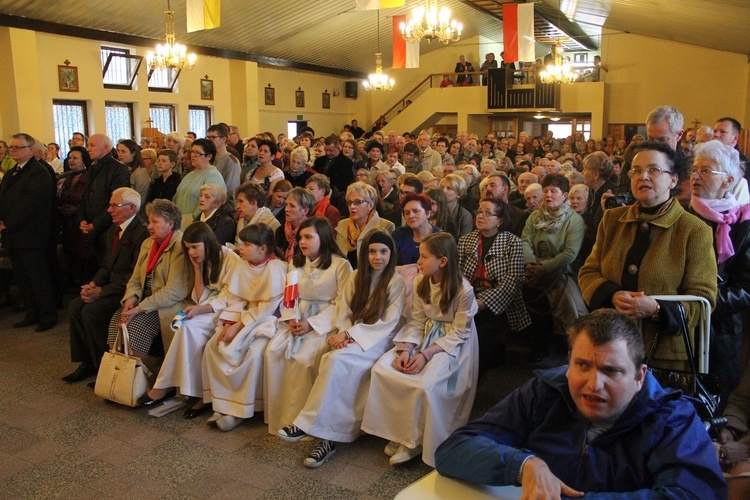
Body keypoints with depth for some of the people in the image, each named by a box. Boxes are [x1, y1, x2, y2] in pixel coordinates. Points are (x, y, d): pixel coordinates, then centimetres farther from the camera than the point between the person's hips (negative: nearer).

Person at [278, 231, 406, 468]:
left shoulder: (396, 281, -3)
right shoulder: (357, 276, 13)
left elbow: (388, 323, -9)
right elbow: (344, 310, 11)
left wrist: (351, 333, -14)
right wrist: (344, 332, -10)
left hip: (377, 340, -4)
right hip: (351, 336, 4)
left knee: (336, 359, -31)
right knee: (335, 361, -29)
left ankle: (308, 423, -22)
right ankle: (330, 436, -25)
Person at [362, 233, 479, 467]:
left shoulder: (463, 290, -18)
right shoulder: (420, 283, -1)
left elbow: (458, 334, -15)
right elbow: (415, 323, 1)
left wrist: (426, 354, -24)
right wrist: (405, 350, -17)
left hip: (453, 344, -6)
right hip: (426, 335, 6)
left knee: (424, 384, -31)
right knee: (382, 369, -15)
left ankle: (415, 441, -5)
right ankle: (400, 432, -1)